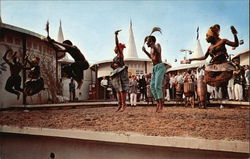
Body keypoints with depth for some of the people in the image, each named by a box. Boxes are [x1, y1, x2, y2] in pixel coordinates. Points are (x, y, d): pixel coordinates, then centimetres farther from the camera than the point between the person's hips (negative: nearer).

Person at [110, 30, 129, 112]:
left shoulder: (120, 54, -2)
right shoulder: (116, 56, 22)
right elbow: (112, 65, 24)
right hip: (116, 74, 9)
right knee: (118, 90, 6)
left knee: (122, 89, -12)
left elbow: (117, 44, -12)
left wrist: (116, 35, -11)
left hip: (121, 73, -9)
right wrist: (113, 65, 4)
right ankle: (120, 104, 8)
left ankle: (124, 104, -14)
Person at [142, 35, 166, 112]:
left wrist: (152, 45, -32)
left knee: (157, 86, -16)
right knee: (152, 86, 1)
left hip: (160, 67, -9)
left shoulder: (157, 45, -2)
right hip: (155, 68, 9)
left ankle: (161, 104, -10)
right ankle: (158, 103, 5)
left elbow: (158, 52, -25)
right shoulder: (151, 49, 20)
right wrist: (145, 51, 28)